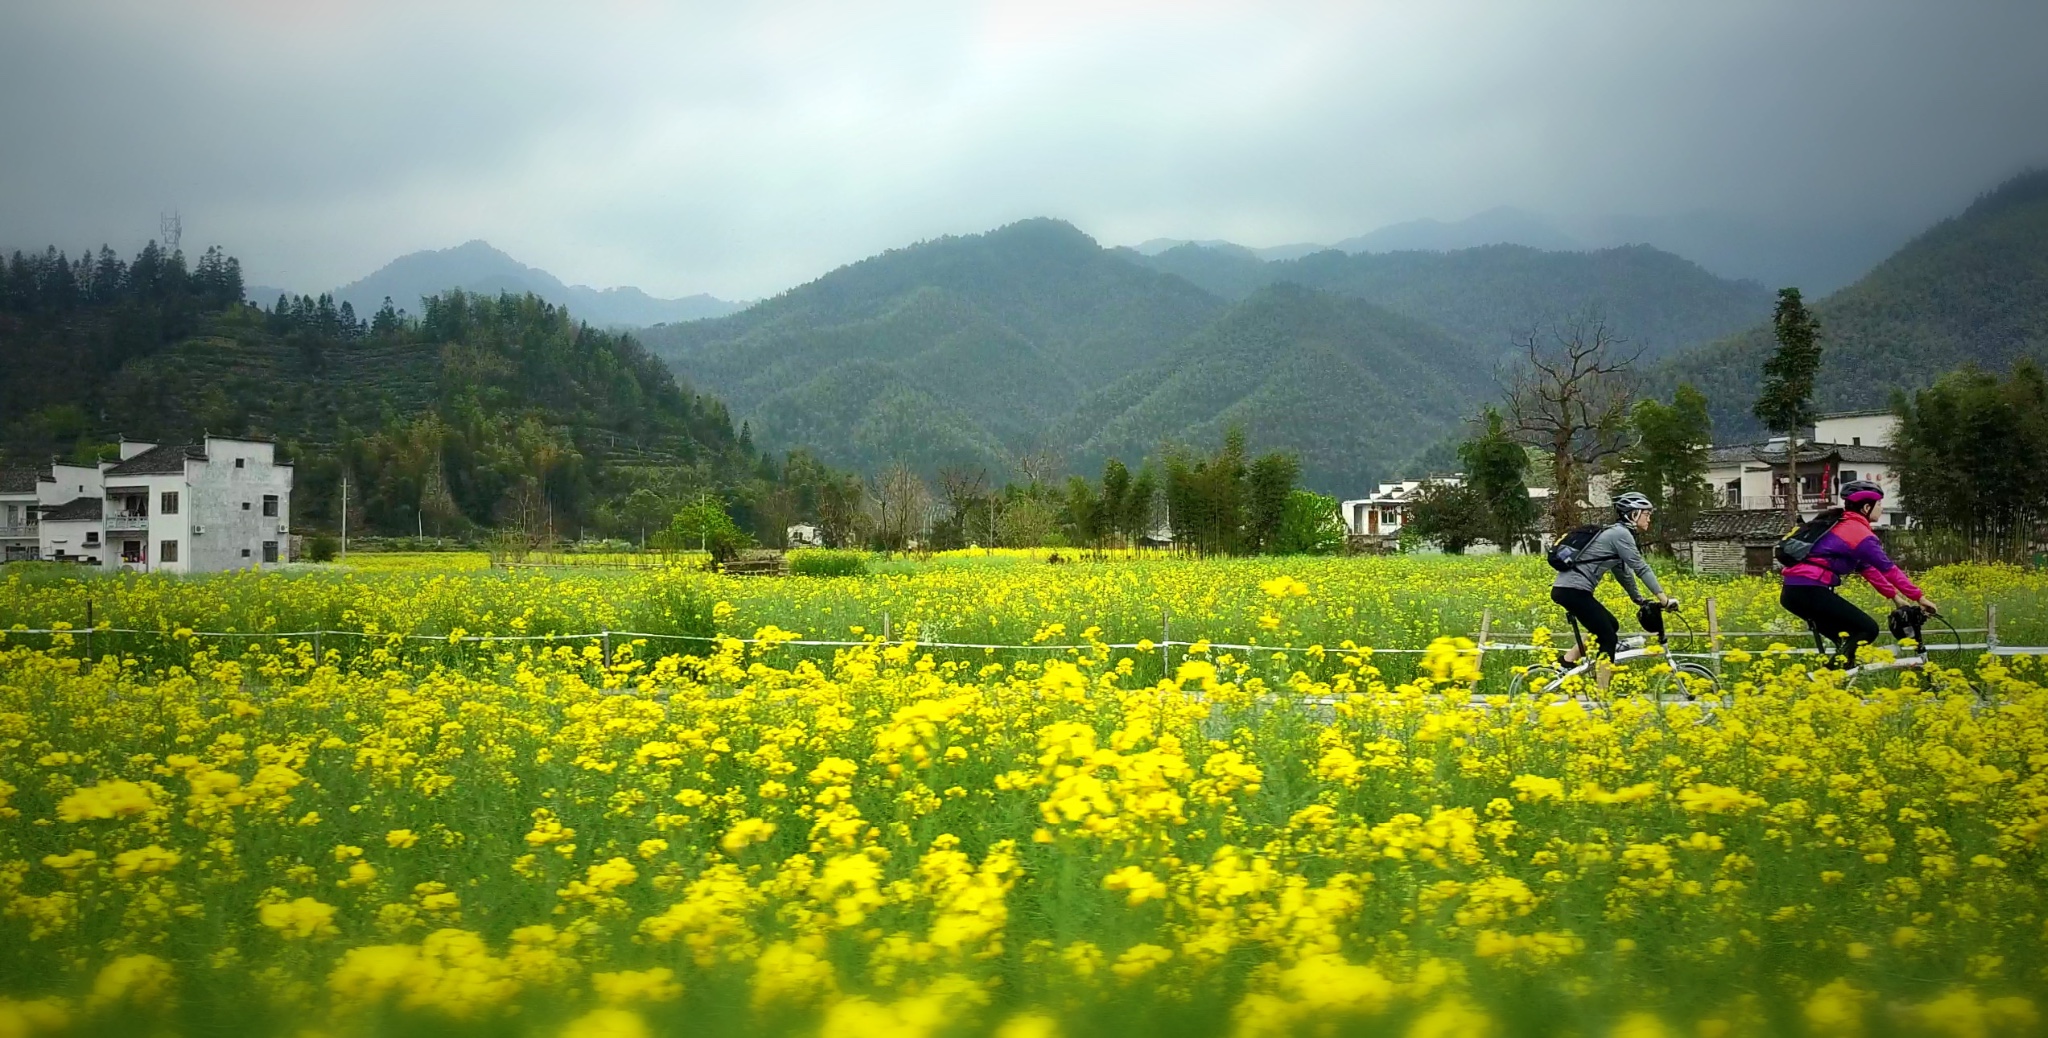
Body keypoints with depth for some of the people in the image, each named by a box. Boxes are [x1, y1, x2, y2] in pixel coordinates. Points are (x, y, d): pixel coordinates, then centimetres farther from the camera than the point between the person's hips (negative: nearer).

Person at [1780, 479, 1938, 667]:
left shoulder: (1843, 525, 24)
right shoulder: (1858, 531, -6)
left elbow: (1867, 567, 27)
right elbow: (1888, 569, -7)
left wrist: (1894, 596, 24)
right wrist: (1919, 597, -2)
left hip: (1793, 591, 10)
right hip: (1810, 591, -10)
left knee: (1848, 639, 21)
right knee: (1868, 630, -2)